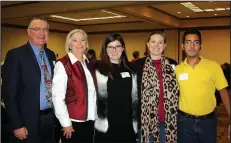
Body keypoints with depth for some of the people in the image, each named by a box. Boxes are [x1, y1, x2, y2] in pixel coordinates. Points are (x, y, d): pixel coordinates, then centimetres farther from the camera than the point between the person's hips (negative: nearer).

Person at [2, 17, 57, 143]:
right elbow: (9, 93, -13)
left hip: (50, 118, 6)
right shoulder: (15, 55, -10)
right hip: (28, 121, -5)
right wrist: (17, 125, -15)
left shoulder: (51, 55, 8)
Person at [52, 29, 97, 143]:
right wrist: (66, 123, -13)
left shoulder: (89, 64, 7)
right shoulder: (62, 65, -13)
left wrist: (94, 115, 8)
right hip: (73, 121, -6)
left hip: (90, 121, 6)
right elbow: (57, 97, -16)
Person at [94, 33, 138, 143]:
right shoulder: (97, 69, -3)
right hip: (105, 125, -3)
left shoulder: (130, 69, 10)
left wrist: (135, 120, 13)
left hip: (127, 124, 4)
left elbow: (135, 97, 13)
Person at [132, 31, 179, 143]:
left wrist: (177, 114, 7)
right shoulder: (138, 65, -2)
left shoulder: (172, 65, 5)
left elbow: (177, 91, 12)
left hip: (168, 120, 2)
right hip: (147, 120, -2)